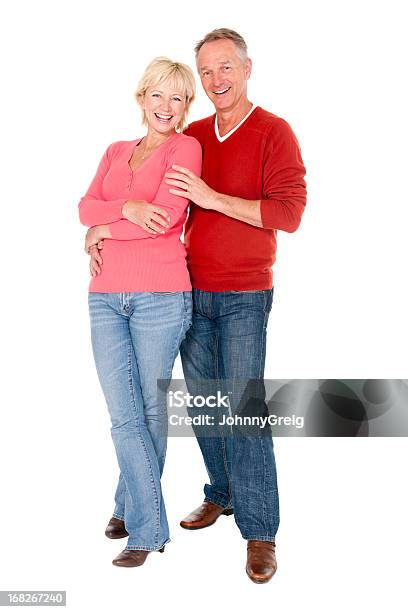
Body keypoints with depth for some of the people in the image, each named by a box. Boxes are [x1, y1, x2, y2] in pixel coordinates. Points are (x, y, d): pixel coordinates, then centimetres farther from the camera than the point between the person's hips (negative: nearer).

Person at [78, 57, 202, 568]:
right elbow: (86, 207, 3)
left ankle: (131, 506, 26)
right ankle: (150, 527, 15)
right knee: (123, 414, 2)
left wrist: (102, 232, -2)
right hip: (105, 296, 5)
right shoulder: (115, 152, 18)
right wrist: (128, 207, -16)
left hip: (160, 296, -4)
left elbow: (166, 217, -13)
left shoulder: (186, 147, 1)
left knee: (149, 410, 6)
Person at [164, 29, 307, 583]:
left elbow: (288, 212, -15)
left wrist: (213, 198, -21)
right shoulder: (192, 136, 10)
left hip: (244, 296, -5)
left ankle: (260, 530, 4)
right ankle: (222, 494, 30)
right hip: (192, 290, 5)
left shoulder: (274, 132, -5)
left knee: (243, 408, -7)